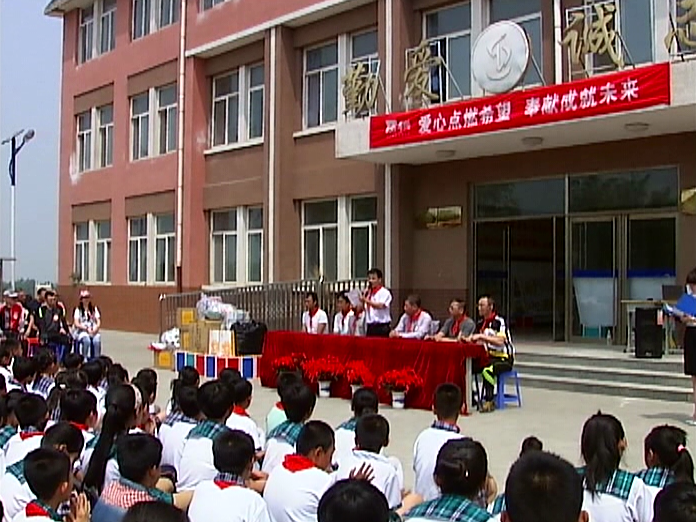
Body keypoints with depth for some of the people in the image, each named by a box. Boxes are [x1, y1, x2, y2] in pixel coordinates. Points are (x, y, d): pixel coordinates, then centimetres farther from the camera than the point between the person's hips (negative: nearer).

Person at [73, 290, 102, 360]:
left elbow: (98, 322, 8)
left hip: (94, 332, 2)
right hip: (81, 331, -2)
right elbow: (76, 324, -3)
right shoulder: (78, 309, 6)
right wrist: (86, 329, -17)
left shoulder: (94, 309, 15)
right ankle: (85, 359, -25)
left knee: (96, 340, -32)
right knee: (87, 340, -36)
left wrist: (96, 328, -14)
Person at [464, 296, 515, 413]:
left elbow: (500, 342, -27)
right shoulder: (480, 323, 10)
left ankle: (489, 401, -24)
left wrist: (482, 336, -27)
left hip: (504, 358, -8)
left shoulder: (499, 322, -14)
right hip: (489, 357, 8)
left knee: (487, 370, -35)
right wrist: (468, 339, -9)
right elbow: (476, 340, 12)